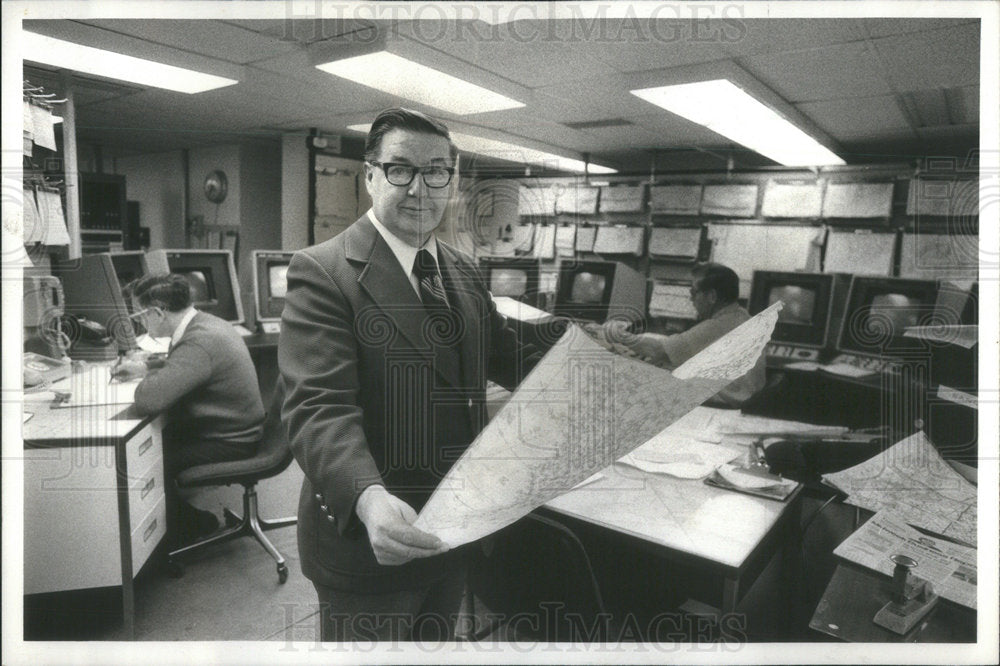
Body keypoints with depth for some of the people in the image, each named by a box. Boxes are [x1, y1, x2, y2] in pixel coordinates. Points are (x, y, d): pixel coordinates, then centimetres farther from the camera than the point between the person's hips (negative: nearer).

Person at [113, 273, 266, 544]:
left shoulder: (200, 341, -28)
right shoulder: (205, 323, 4)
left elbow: (149, 399, -34)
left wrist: (146, 379, -11)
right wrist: (144, 366, 14)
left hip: (226, 445, -10)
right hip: (231, 432, 10)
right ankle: (193, 521, 21)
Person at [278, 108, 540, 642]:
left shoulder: (463, 272, 8)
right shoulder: (322, 272, -15)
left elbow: (510, 357, 13)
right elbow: (318, 407, -24)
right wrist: (368, 497, -41)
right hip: (369, 537, -6)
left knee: (436, 640, 26)